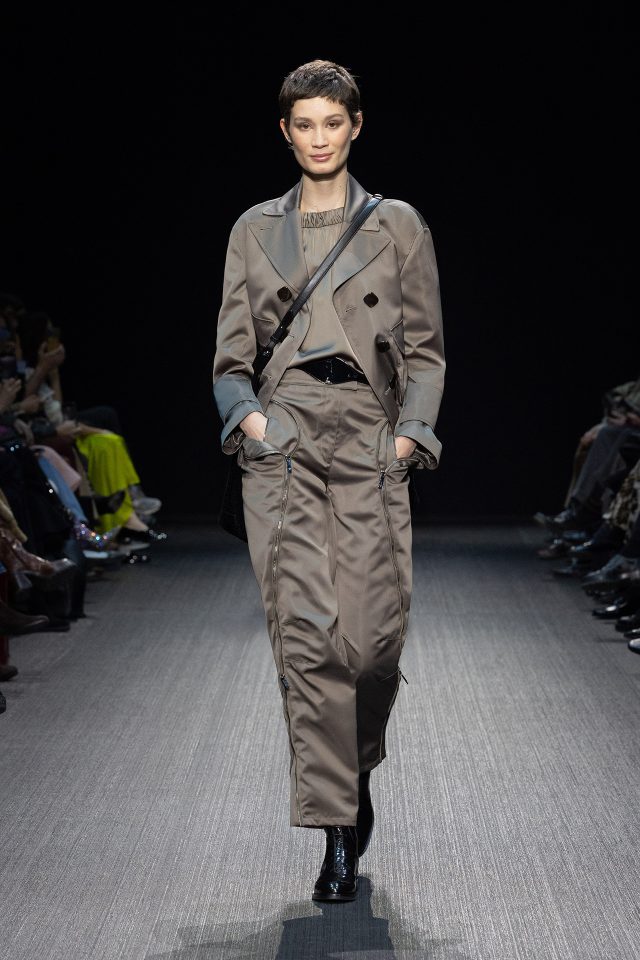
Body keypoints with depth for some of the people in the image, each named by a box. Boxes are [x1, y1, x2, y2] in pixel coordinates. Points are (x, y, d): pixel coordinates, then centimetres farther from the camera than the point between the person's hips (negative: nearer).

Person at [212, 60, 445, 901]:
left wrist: (411, 431, -4)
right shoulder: (255, 231, 11)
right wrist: (247, 414, -6)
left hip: (371, 445, 0)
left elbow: (426, 349, 9)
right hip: (283, 450, 0)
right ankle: (338, 833, -3)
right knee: (307, 635, -8)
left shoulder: (398, 226, 8)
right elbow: (231, 352, 12)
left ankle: (355, 771, 28)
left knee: (373, 636, -4)